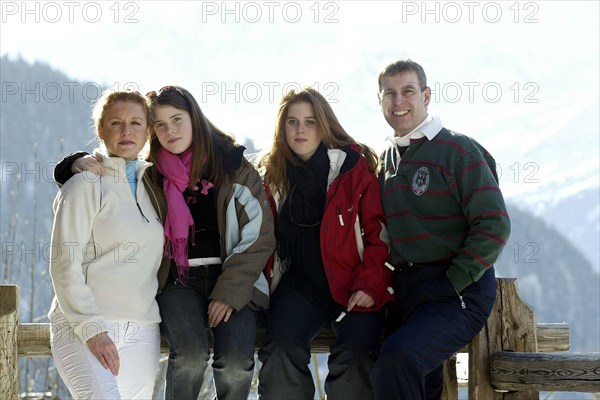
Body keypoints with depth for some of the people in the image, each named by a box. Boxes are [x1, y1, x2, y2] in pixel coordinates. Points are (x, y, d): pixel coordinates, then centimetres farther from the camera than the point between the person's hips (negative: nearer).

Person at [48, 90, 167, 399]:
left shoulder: (151, 185, 18)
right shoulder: (85, 185, 0)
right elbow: (65, 264, -7)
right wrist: (92, 328, -15)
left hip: (142, 334, 6)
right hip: (83, 327, -6)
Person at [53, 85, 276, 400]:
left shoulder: (234, 167, 4)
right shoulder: (150, 175, 9)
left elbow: (260, 236, 1)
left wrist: (229, 292, -9)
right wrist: (79, 165, -10)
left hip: (233, 282, 0)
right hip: (179, 282, 1)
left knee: (235, 362, -28)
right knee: (190, 353, -31)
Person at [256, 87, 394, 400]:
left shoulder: (355, 166, -3)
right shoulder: (272, 175, 9)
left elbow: (379, 231, -3)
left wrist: (369, 285, -12)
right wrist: (267, 281, 3)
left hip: (353, 284, -3)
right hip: (299, 282, 3)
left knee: (355, 353, -27)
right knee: (280, 348, -25)